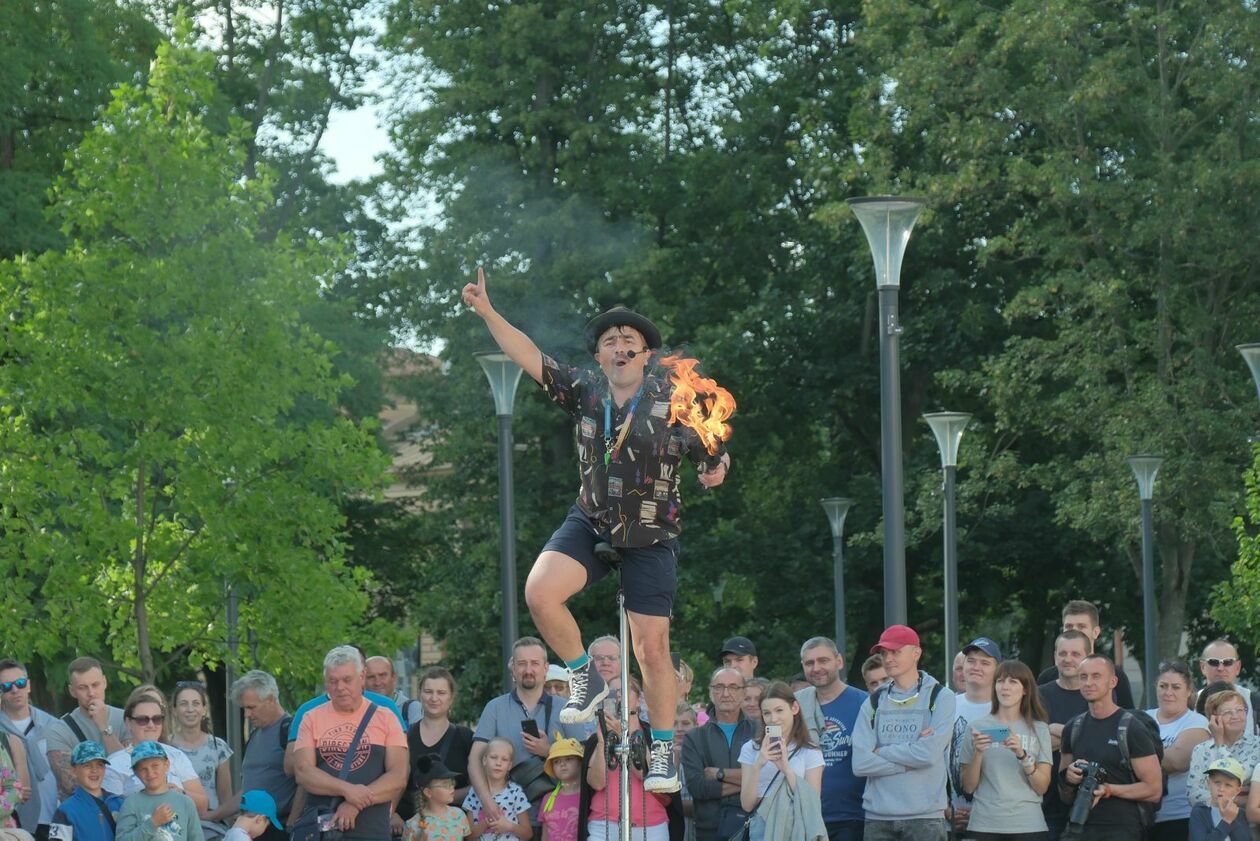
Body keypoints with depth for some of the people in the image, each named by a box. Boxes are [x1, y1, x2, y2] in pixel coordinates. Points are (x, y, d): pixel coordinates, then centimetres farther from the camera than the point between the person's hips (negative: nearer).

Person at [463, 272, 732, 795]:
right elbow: (530, 358, -4)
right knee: (539, 593, -24)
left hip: (651, 538, -2)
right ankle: (585, 678, 0)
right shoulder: (585, 393, -2)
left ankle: (663, 752, 14)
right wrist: (486, 312, -14)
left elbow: (713, 455, -1)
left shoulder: (673, 401, -10)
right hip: (590, 524, 2)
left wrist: (715, 470, -23)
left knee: (652, 649, -2)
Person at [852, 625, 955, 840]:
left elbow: (930, 753, -13)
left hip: (925, 816, -3)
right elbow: (860, 763, -2)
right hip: (878, 817, 3)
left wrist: (881, 752, -4)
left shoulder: (940, 697, 1)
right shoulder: (873, 703, 10)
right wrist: (908, 763, -9)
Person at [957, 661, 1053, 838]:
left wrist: (1022, 755, -14)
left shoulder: (1038, 729, 7)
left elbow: (1042, 787, 0)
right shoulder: (977, 726, 7)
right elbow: (968, 787, 5)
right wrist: (978, 753, -10)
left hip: (1027, 825, 0)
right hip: (985, 826, 0)